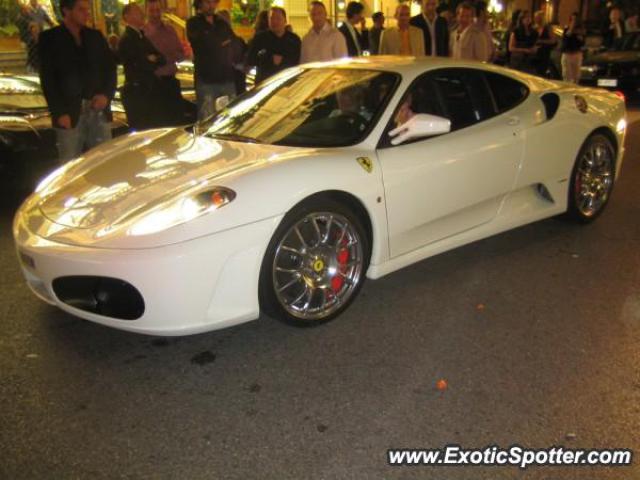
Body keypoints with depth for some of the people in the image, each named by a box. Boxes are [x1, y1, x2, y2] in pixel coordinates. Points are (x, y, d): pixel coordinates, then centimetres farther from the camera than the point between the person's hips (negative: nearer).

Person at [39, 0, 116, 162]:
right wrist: (60, 113, -11)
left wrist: (106, 94, -2)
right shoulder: (49, 38, 4)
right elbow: (47, 79, -1)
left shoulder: (96, 36, 16)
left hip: (99, 110, 4)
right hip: (69, 113, -3)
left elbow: (110, 67, 17)